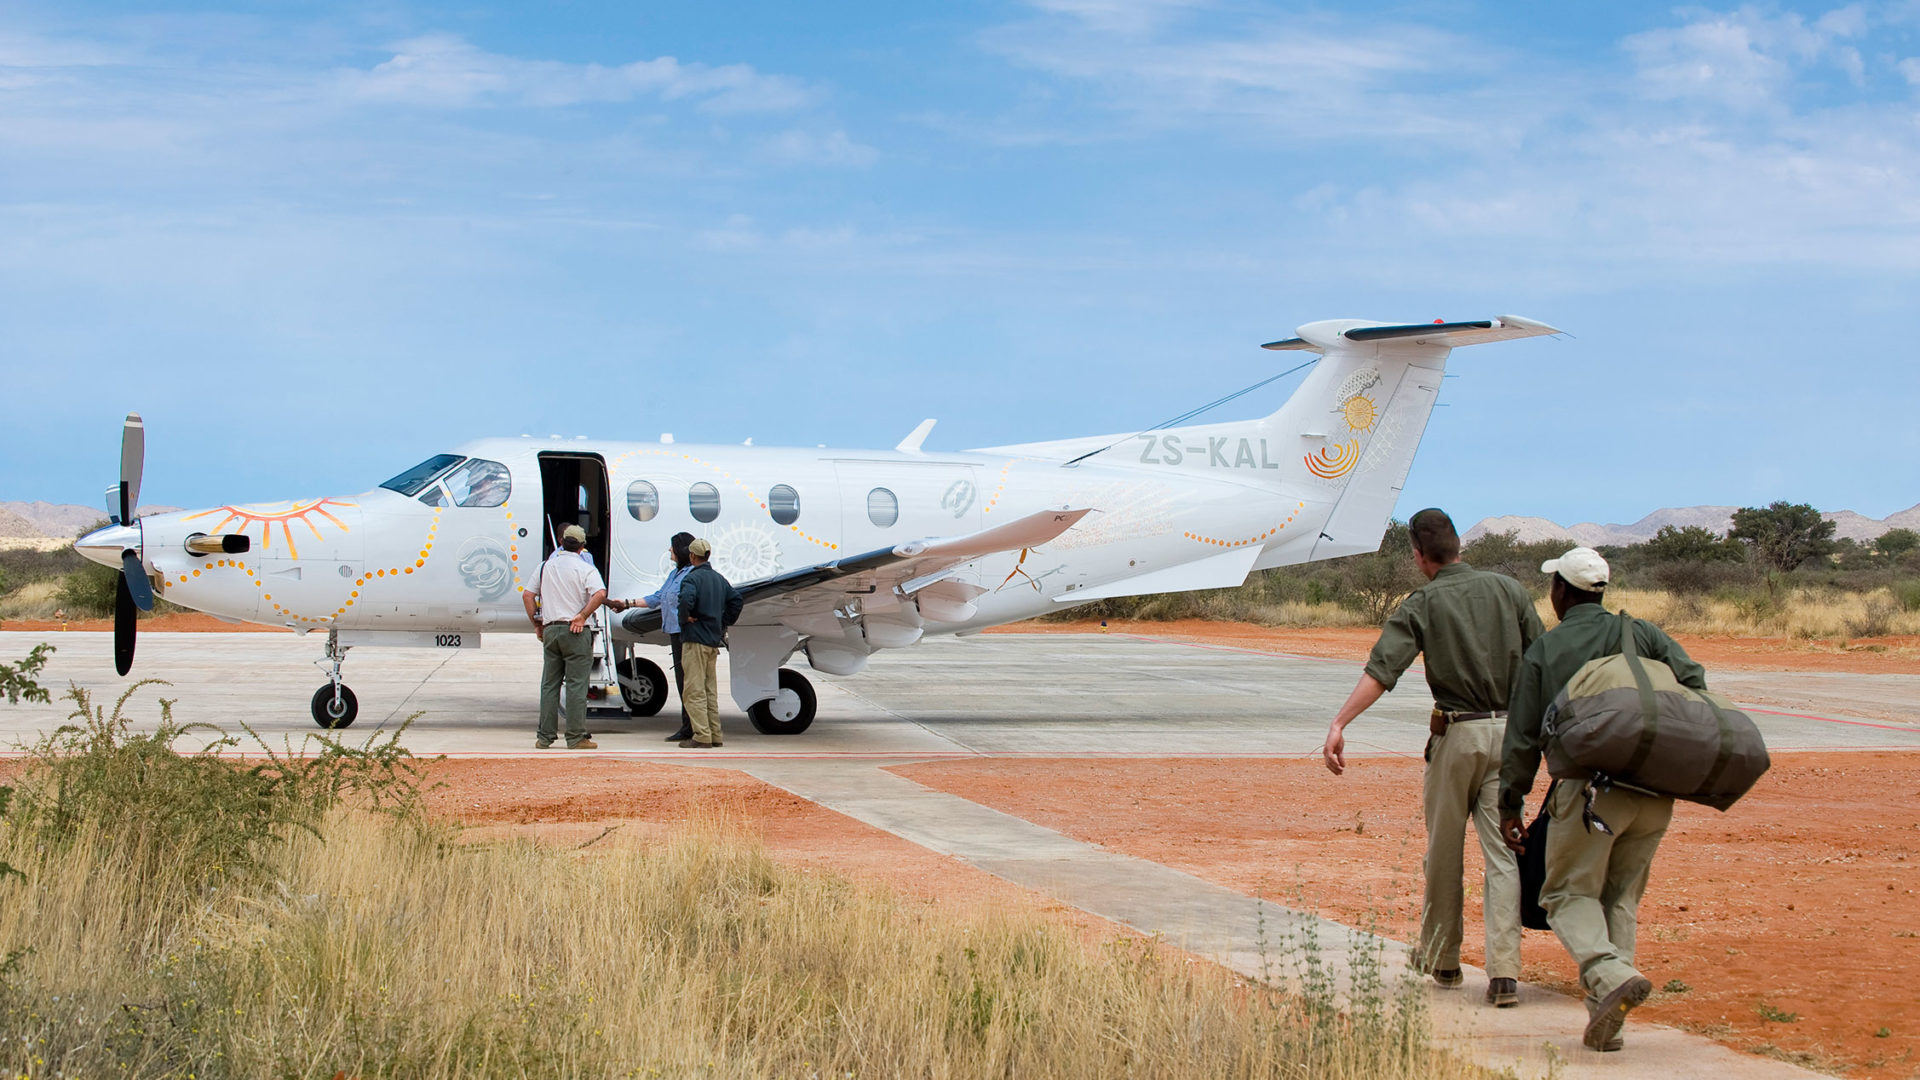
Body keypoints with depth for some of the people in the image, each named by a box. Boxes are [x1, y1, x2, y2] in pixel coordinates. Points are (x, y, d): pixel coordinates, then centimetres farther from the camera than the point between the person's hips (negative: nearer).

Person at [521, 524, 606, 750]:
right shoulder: (586, 569, -4)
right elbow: (600, 594, -21)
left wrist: (537, 623, 15)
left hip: (550, 629, 4)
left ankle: (544, 737, 10)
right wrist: (582, 616, -12)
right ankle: (576, 737, -3)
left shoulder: (546, 566, 10)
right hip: (576, 631, -4)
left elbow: (527, 596, 10)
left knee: (549, 684, 10)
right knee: (576, 684, -2)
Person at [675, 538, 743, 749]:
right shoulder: (718, 578, 14)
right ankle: (715, 735, 15)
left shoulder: (692, 578, -12)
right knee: (710, 689, 14)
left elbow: (686, 598, -31)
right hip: (714, 640, 8)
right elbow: (735, 599, 18)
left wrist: (685, 618, -15)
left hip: (695, 639, -8)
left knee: (695, 690, -6)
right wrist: (724, 624, 19)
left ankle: (701, 735, -10)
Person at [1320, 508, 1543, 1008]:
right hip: (1510, 731, 2)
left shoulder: (1421, 605, -3)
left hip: (1457, 733, -2)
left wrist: (1338, 724, -22)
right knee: (1502, 854, 0)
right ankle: (1504, 972, -10)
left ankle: (1441, 957, 28)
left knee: (1444, 850, 14)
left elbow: (1380, 670, -16)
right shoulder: (1508, 590, 5)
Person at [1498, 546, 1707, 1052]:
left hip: (1590, 789, -3)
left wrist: (1510, 805, 13)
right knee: (1621, 898, 13)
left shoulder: (1543, 650, 8)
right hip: (1656, 791, 4)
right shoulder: (1641, 634, 15)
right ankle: (1605, 1019, 5)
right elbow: (1693, 682, 2)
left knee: (1569, 893, 7)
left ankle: (1613, 976, -21)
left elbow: (1522, 736, 7)